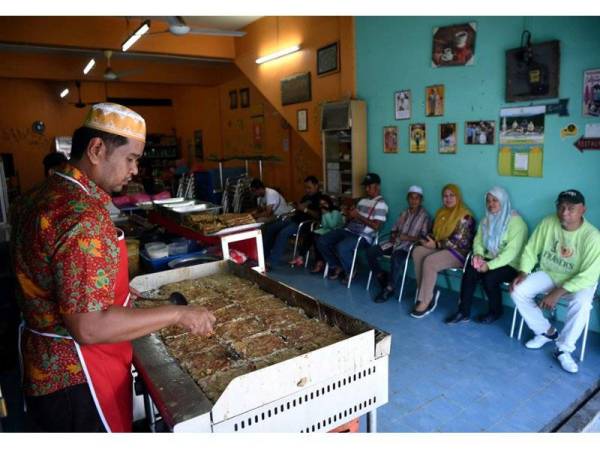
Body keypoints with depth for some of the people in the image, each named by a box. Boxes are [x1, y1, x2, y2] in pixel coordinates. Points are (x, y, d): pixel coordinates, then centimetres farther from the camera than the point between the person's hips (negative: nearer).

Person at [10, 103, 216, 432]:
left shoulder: (40, 197, 3)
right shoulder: (83, 216, -28)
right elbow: (89, 327, -30)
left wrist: (115, 290, 14)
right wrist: (177, 314, -23)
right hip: (77, 379, -9)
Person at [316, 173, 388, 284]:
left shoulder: (381, 204, -5)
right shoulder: (362, 201, 20)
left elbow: (376, 226, -15)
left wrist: (359, 216, -15)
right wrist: (349, 215, -1)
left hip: (363, 236, -8)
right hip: (349, 230, 8)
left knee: (341, 247, -35)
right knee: (322, 241, -7)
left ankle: (349, 272, -6)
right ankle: (337, 267, 8)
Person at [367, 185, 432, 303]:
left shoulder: (425, 216, -1)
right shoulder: (403, 213, 18)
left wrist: (408, 237, -19)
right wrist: (393, 236, -2)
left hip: (410, 245, -6)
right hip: (396, 242, 6)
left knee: (396, 258, -39)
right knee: (370, 252, -14)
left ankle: (389, 288, -22)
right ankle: (384, 280, -4)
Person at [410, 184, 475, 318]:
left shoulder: (465, 216, -9)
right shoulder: (441, 212, 15)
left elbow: (458, 241, -16)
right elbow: (435, 233, 20)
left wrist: (436, 245, -20)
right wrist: (429, 240, -3)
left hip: (458, 252, -7)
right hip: (439, 247, 7)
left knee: (429, 261, -32)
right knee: (417, 251, -22)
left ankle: (425, 302, -23)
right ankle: (427, 295, -21)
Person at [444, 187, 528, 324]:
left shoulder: (516, 221, -14)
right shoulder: (486, 220, 10)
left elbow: (511, 251, -22)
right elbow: (478, 240, 7)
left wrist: (489, 265, -28)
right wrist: (478, 255, -15)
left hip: (510, 265, -6)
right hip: (489, 260, 6)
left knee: (489, 277, -30)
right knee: (470, 272, -22)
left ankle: (496, 311, -2)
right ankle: (463, 311, -16)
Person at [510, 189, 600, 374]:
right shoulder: (547, 223, -11)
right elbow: (530, 250, -2)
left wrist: (558, 292, -31)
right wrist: (523, 272, -19)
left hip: (579, 281, -4)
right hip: (548, 274, 4)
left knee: (581, 304, -35)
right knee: (518, 291, -18)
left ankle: (564, 349, -13)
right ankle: (546, 331, 4)